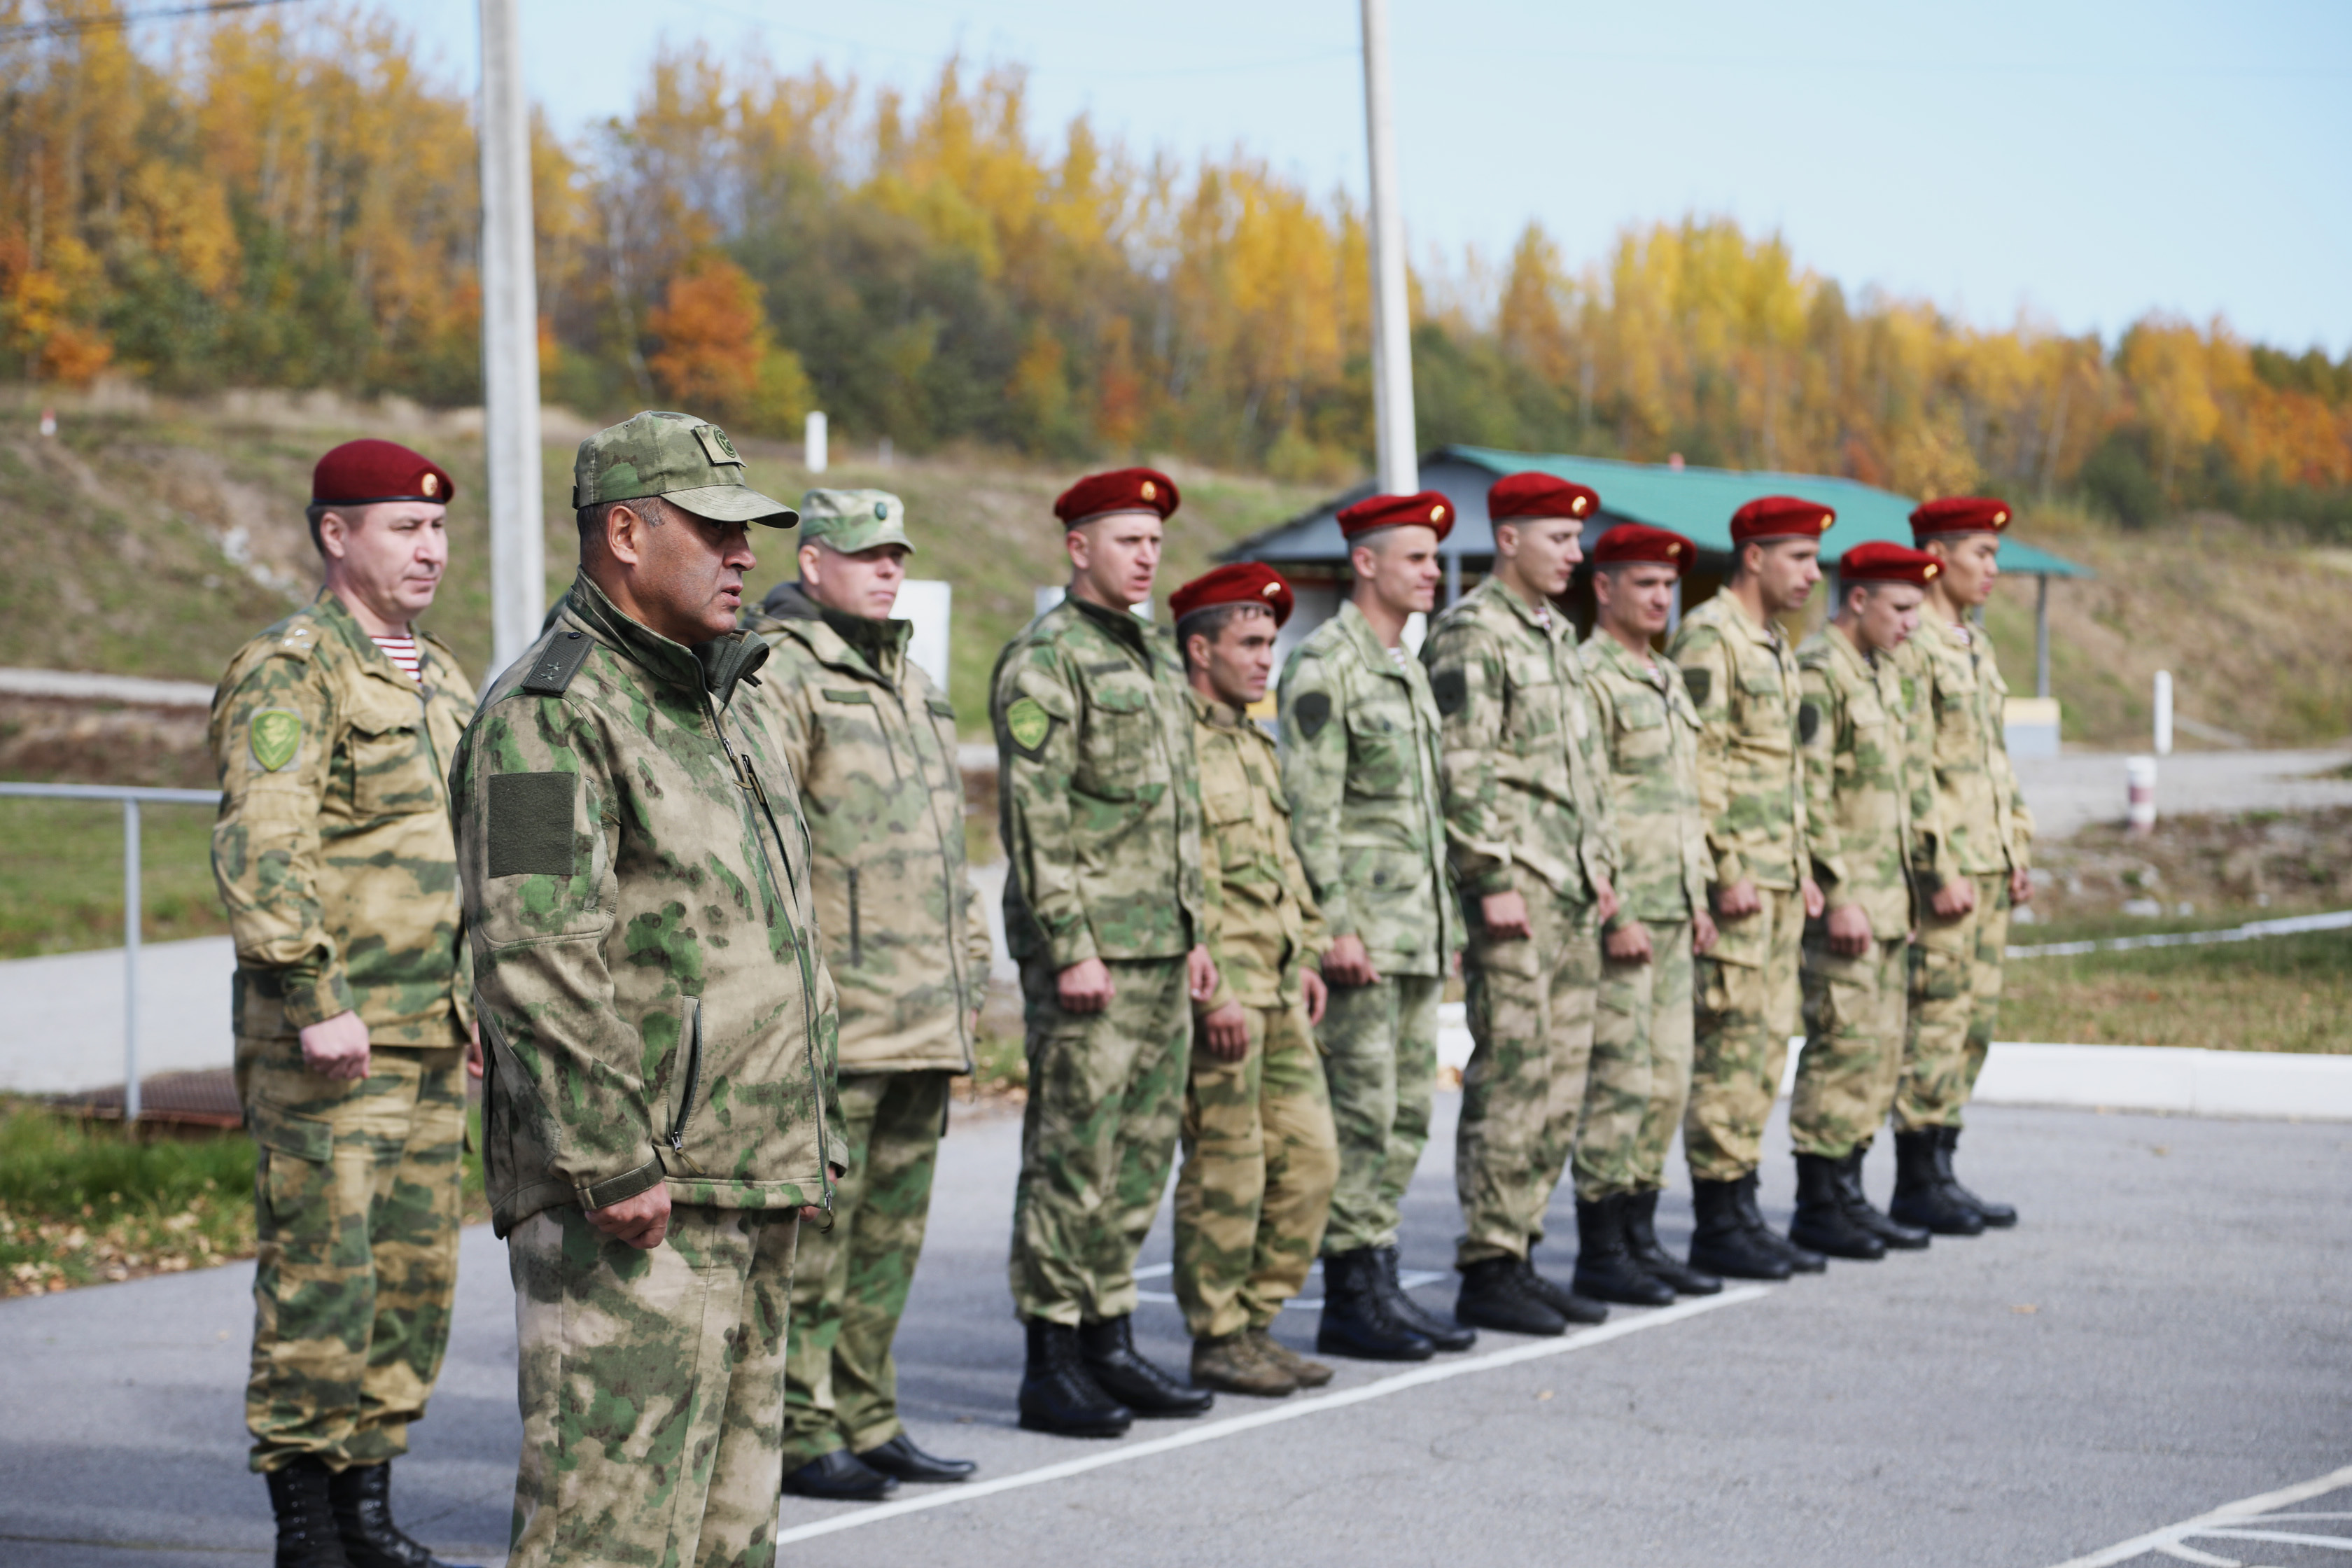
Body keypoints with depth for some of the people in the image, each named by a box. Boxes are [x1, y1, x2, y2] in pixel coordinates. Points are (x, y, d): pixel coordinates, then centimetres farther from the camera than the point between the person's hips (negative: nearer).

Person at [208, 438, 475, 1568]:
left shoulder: (441, 680, 17)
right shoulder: (288, 672, -10)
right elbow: (258, 850, -20)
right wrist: (313, 1001, -27)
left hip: (434, 1040, 8)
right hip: (328, 1046, -8)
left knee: (417, 1281, 10)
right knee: (321, 1283, -5)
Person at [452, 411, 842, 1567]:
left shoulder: (730, 704, 19)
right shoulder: (551, 714, -12)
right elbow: (535, 961, -20)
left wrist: (812, 1136, 21)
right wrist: (611, 1164, -23)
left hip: (747, 1193, 10)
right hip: (635, 1201, -10)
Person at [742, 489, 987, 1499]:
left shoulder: (911, 684, 21)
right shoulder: (777, 675, -8)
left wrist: (969, 976, 22)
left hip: (924, 1024, 9)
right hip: (832, 1016, -9)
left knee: (891, 1226, 12)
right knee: (812, 1230, -5)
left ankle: (867, 1421, 20)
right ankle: (799, 1434, 1)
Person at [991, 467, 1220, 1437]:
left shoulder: (1158, 662, 18)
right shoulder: (1044, 660, -10)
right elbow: (1035, 817, -16)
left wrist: (1195, 935, 18)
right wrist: (1070, 948, -20)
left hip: (1161, 948, 9)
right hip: (1088, 946, -9)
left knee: (1143, 1151, 11)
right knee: (1073, 1154, -6)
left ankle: (1110, 1343, 18)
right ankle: (1051, 1365, -2)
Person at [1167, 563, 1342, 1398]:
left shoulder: (1256, 743, 19)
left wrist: (1308, 955, 18)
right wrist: (1211, 988, -20)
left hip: (1277, 985, 9)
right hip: (1219, 987, -9)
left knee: (1309, 1155, 9)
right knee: (1227, 1167, -4)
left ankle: (1256, 1321, 18)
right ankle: (1217, 1339, 5)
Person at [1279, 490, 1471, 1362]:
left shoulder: (1407, 669, 17)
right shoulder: (1323, 667, -11)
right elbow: (1309, 809, -17)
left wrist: (1447, 920, 20)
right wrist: (1336, 924, -20)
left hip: (1418, 929, 9)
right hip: (1363, 924, -9)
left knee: (1406, 1110, 10)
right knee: (1361, 1111, -6)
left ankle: (1380, 1283, 17)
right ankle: (1352, 1299, -2)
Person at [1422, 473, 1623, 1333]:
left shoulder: (1558, 635, 18)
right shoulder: (1470, 635, -10)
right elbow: (1463, 771, -16)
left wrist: (1601, 865, 18)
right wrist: (1495, 880, -19)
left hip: (1573, 894, 9)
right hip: (1515, 895, -9)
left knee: (1562, 1081, 9)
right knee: (1511, 1077, -9)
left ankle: (1519, 1251, 15)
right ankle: (1487, 1270, -4)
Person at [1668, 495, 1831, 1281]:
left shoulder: (1775, 646, 18)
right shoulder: (1707, 639, -12)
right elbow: (1698, 766, -17)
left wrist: (1802, 871, 20)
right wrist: (1726, 873, -20)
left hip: (1776, 883, 10)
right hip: (1737, 884, -10)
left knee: (1766, 1042, 11)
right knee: (1729, 1044, -7)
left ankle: (1741, 1208, 16)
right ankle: (1717, 1223, -3)